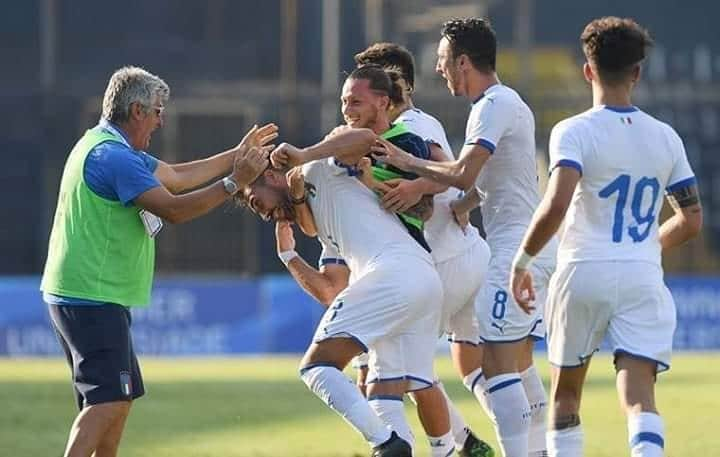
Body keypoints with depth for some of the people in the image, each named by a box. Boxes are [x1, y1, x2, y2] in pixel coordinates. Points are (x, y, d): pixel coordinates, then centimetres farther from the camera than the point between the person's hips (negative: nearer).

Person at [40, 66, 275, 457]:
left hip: (93, 296, 11)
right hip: (92, 297, -11)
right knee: (108, 400, -18)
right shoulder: (113, 156, -18)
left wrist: (237, 155, 25)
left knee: (118, 398, 16)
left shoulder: (114, 149, 17)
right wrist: (234, 182, -18)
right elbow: (173, 209, -23)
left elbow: (176, 177, 25)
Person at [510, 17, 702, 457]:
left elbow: (556, 205, -21)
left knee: (565, 393, 16)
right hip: (644, 280, 2)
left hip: (583, 274, -2)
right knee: (640, 395, -8)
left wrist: (522, 261, -9)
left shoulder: (574, 132, -6)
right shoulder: (665, 137, 8)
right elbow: (692, 221, 12)